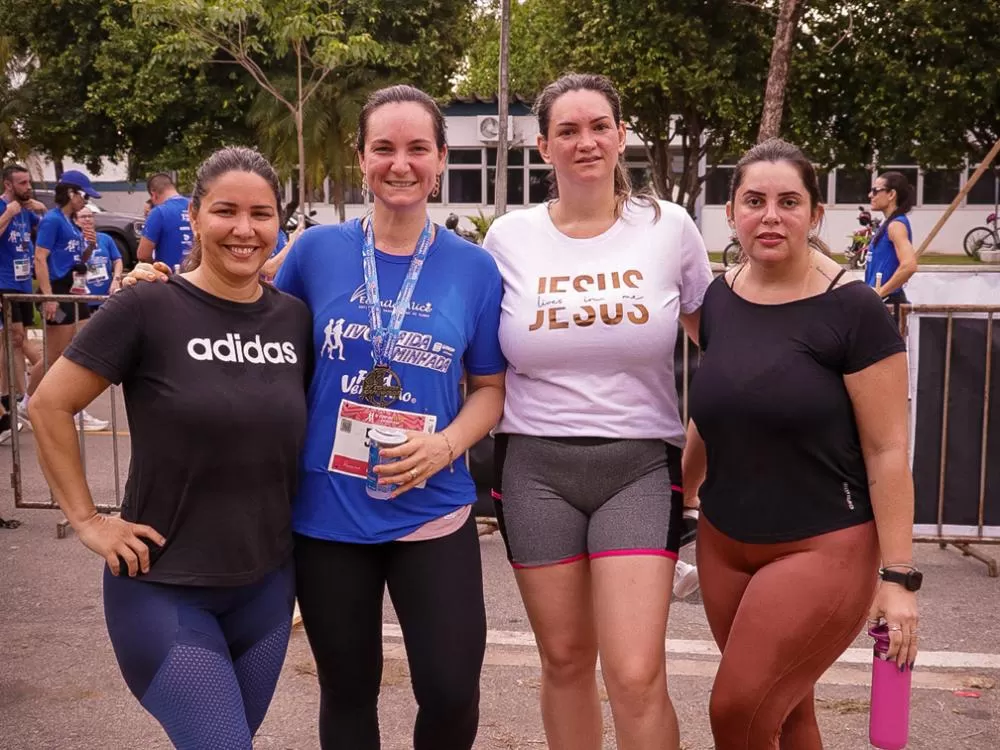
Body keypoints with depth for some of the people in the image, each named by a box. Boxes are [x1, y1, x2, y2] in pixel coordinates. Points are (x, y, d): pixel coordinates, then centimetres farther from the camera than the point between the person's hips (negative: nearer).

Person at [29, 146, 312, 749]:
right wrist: (88, 521, -9)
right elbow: (50, 406, -8)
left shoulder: (295, 317, 0)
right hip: (163, 589, -5)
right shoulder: (148, 307, -14)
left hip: (268, 585, 5)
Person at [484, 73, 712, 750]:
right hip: (536, 467, 2)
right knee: (565, 659, 11)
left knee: (637, 675, -9)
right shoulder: (509, 238, 2)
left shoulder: (669, 227, 0)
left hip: (640, 465, -1)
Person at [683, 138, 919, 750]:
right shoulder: (718, 300, 2)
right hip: (724, 546, 5)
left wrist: (898, 575, -12)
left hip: (823, 550, -5)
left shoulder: (853, 310, -13)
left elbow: (887, 451, -12)